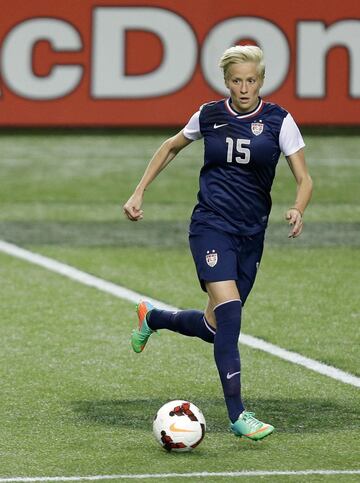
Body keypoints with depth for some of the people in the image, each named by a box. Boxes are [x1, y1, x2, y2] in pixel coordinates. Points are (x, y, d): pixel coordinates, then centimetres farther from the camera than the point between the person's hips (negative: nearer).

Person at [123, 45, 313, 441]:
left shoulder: (278, 121, -4)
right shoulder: (209, 115, -1)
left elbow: (304, 179, -5)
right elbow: (171, 147, 19)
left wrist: (297, 210, -26)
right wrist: (139, 193, 14)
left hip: (251, 234, 2)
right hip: (211, 226, -2)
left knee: (214, 328, 7)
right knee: (229, 311, -21)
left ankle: (152, 319, 39)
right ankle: (237, 415, -19)